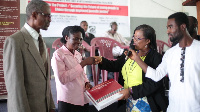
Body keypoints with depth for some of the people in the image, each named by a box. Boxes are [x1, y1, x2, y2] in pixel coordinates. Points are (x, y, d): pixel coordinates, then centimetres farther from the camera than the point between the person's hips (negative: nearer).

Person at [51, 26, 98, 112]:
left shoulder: (78, 54, 9)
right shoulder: (58, 54, -11)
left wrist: (86, 82, -1)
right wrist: (83, 63, -22)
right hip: (68, 101, -6)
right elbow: (62, 79, -22)